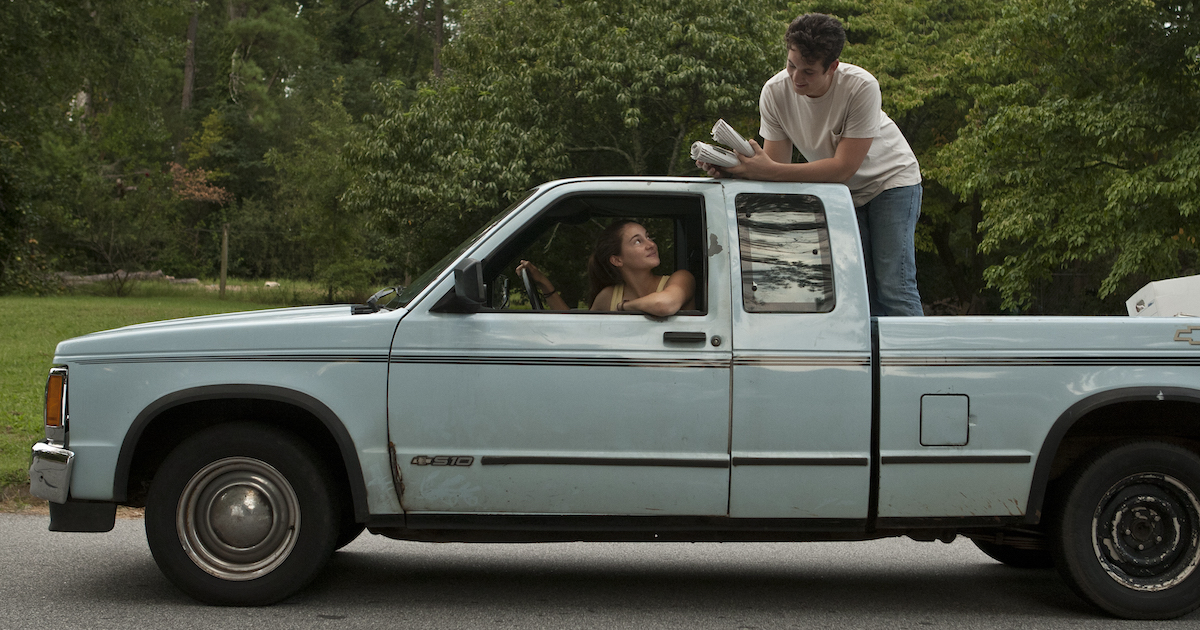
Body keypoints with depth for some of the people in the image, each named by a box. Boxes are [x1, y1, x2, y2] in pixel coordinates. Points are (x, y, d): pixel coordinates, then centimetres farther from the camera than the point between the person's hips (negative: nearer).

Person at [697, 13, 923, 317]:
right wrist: (731, 168, -35)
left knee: (893, 289, -13)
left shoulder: (861, 87, -32)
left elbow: (843, 168, -32)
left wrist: (769, 171, -40)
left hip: (890, 178, -4)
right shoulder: (775, 91, -20)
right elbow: (775, 166, -14)